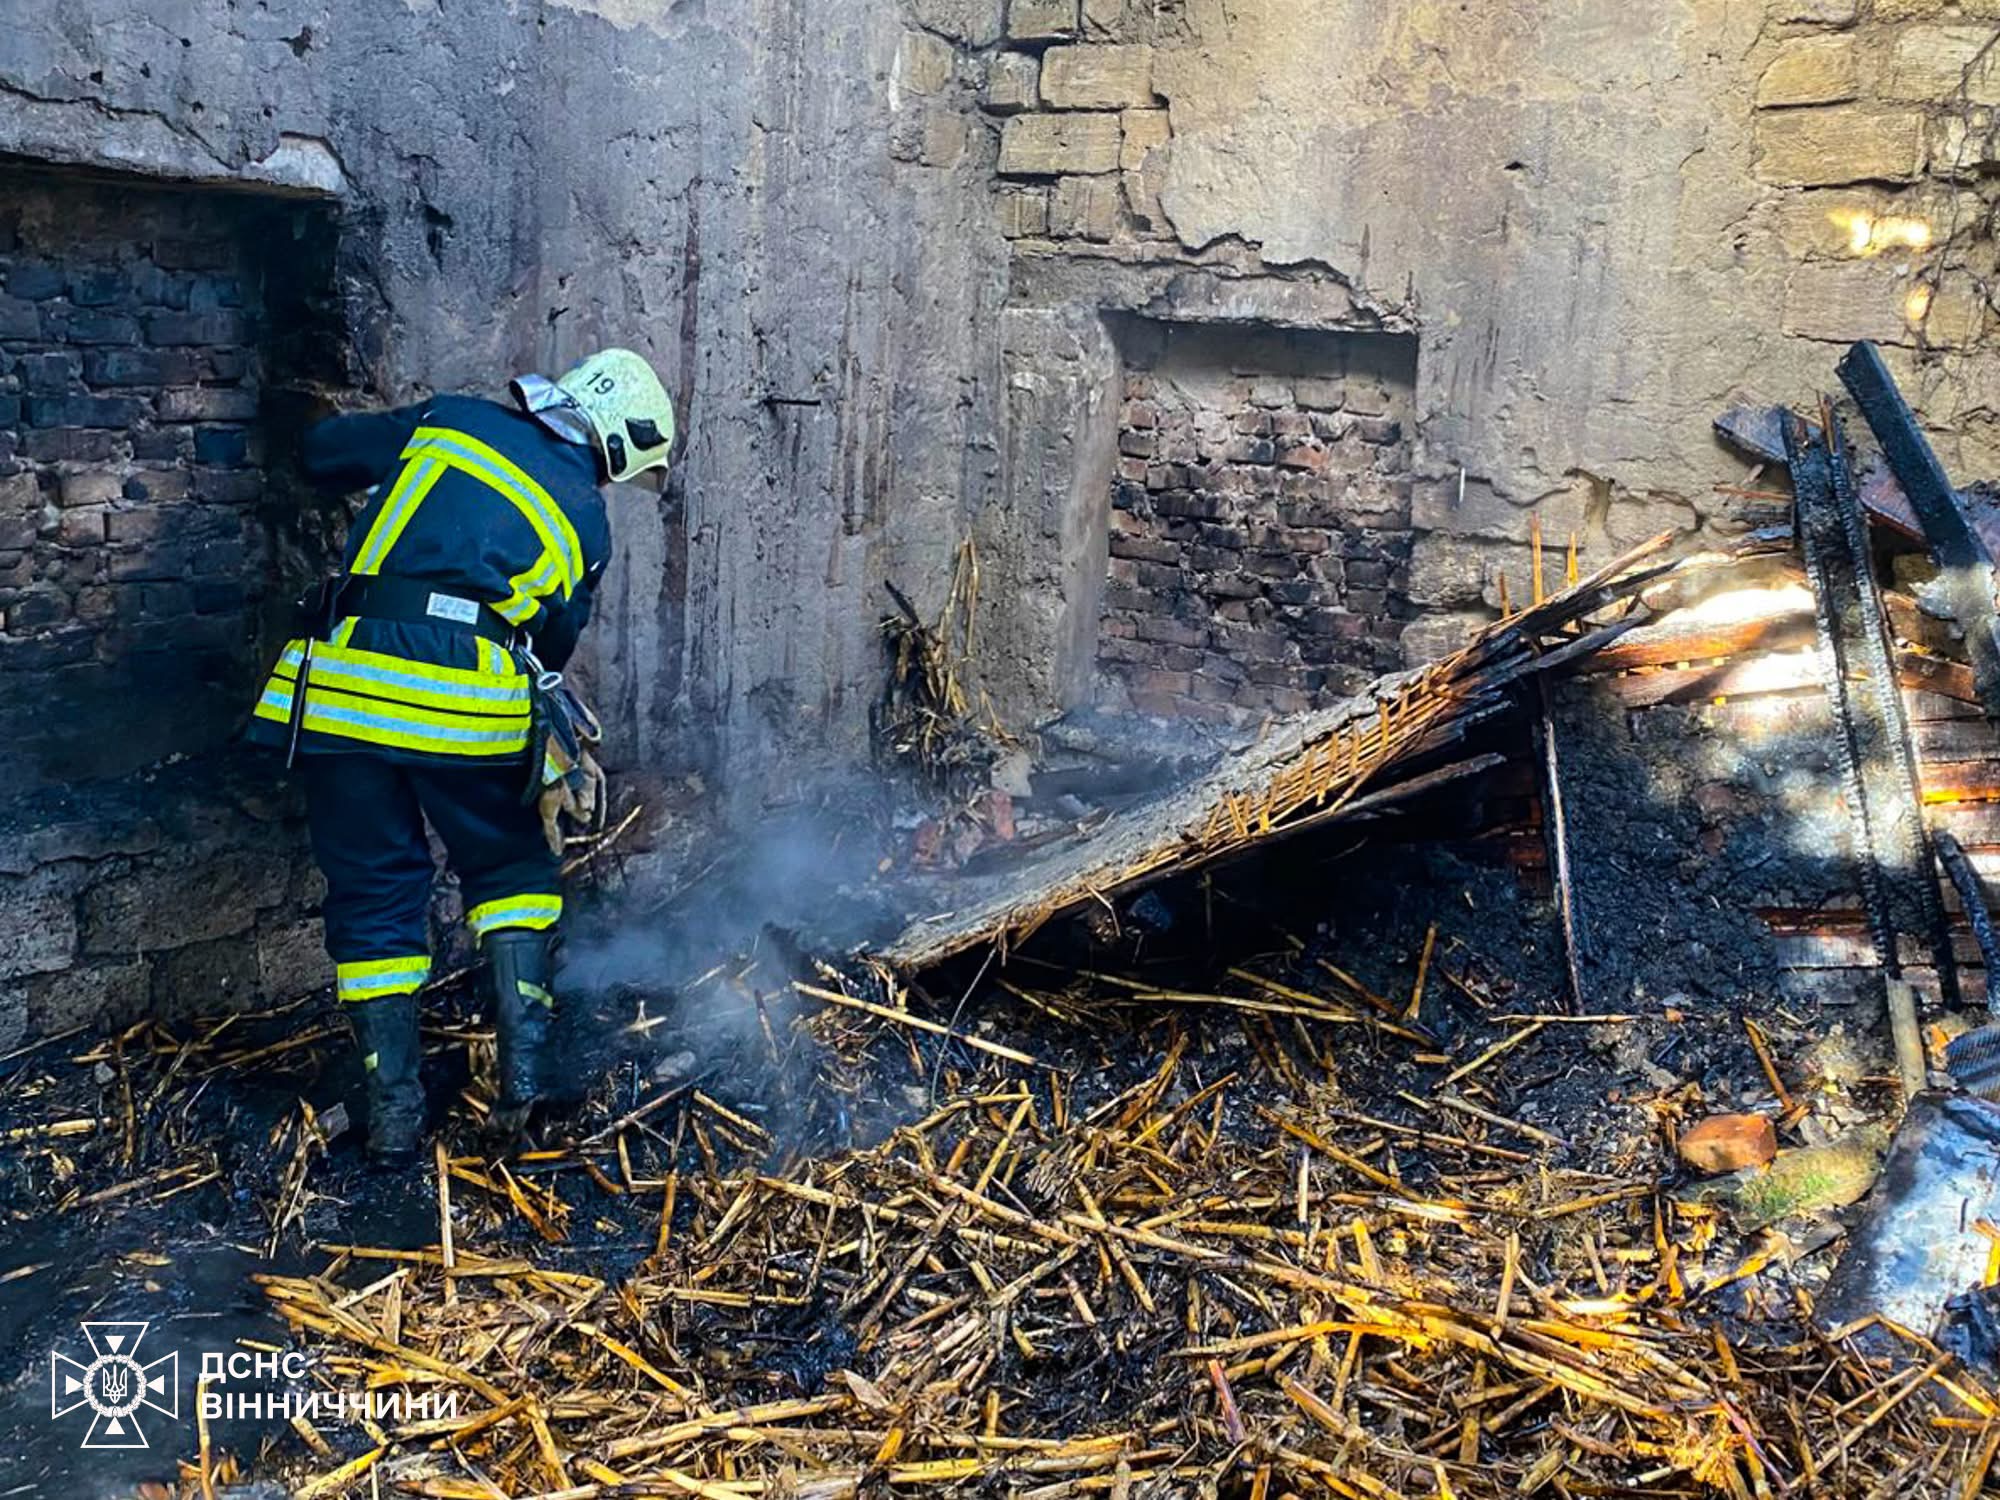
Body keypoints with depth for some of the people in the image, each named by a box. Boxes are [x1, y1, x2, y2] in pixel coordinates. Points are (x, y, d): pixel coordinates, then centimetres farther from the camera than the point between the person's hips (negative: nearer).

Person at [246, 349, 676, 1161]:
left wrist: (395, 473, 44)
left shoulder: (448, 420, 15)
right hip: (469, 702, -2)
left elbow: (321, 451, 24)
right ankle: (524, 1063, 10)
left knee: (372, 894, 15)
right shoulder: (586, 519, 12)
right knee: (511, 868, 23)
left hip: (343, 684, 2)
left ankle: (393, 1108, 17)